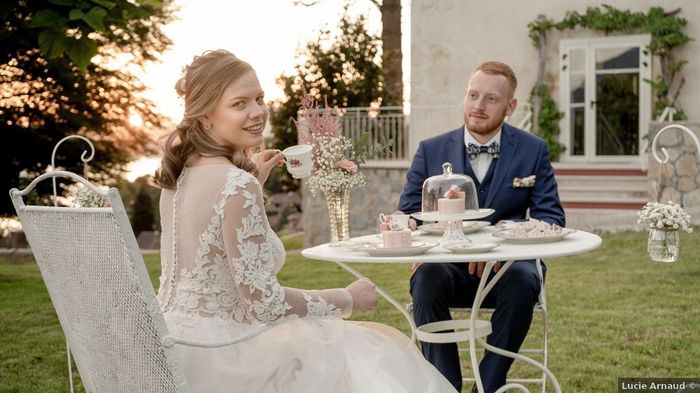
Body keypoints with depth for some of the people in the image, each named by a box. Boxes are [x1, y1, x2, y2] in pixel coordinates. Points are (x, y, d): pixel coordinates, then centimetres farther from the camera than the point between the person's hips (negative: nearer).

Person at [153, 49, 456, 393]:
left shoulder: (183, 170, 5)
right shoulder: (237, 184, -22)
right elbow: (264, 303, -22)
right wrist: (348, 300, -8)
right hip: (213, 359, -9)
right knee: (361, 359, 5)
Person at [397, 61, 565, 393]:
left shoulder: (533, 150, 5)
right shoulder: (431, 150, 6)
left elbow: (551, 217, -1)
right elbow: (408, 215, 3)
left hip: (507, 265, 0)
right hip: (449, 265, 0)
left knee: (522, 281, -34)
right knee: (427, 277, -33)